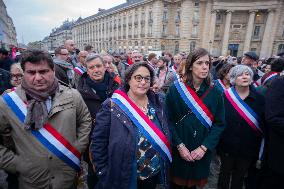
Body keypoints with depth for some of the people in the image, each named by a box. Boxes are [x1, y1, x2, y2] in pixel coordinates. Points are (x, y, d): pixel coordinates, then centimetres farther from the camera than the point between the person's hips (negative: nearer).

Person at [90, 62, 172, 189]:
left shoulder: (157, 104, -4)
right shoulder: (112, 106, -17)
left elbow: (165, 138, 5)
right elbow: (98, 142, -13)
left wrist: (164, 166, 5)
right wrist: (105, 174, -11)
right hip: (122, 178, -3)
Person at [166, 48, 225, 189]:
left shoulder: (214, 93, -2)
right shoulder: (175, 90, -10)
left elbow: (219, 123, -3)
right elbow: (169, 120, -10)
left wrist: (204, 147, -11)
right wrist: (179, 145, -15)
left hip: (202, 152, 2)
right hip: (178, 150, -2)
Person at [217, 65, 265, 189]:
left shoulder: (259, 99, -4)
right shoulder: (225, 96, -10)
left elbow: (263, 127, -1)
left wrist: (260, 153, 0)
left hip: (248, 148, 2)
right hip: (227, 145, -1)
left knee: (240, 176, 19)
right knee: (225, 172, 18)